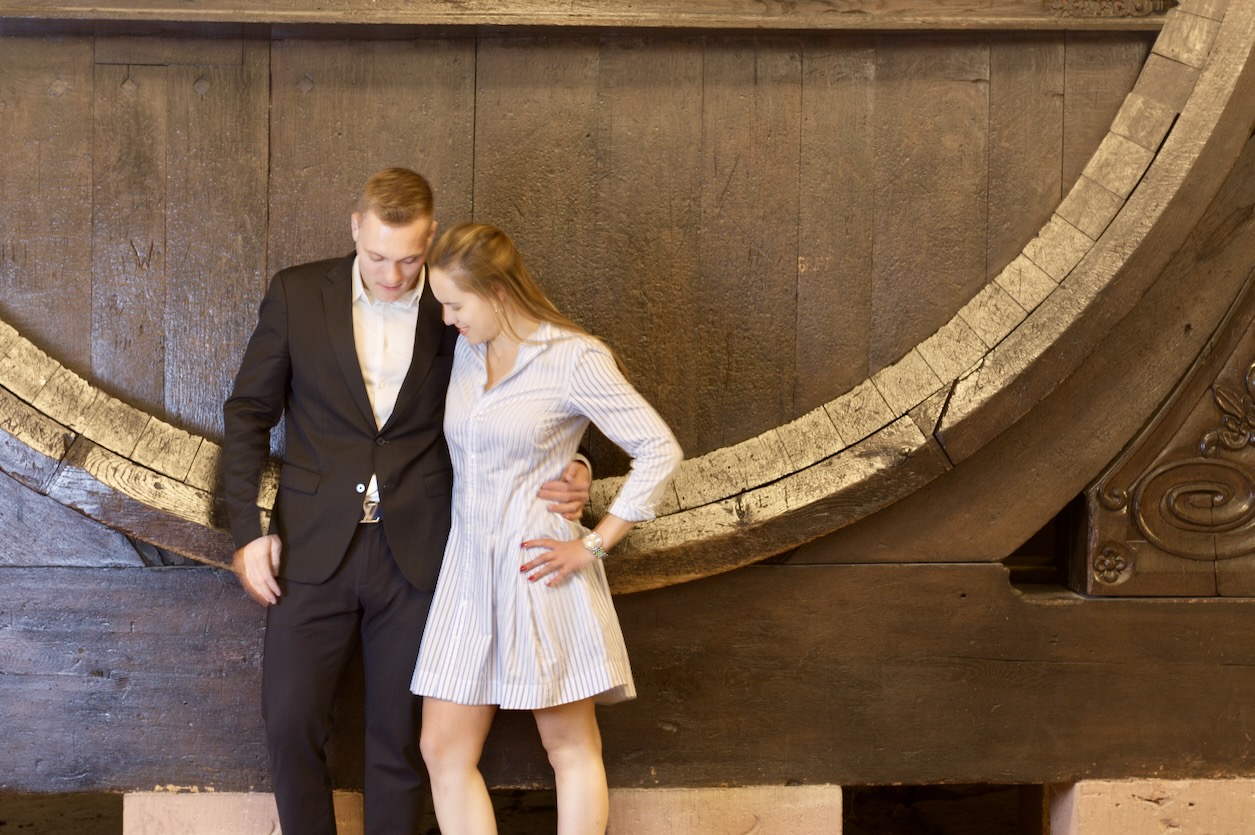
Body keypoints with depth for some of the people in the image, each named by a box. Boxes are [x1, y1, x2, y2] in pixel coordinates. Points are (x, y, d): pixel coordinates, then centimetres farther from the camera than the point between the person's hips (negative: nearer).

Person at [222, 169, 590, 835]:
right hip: (313, 550, 1)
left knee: (400, 736, 8)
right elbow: (248, 413, 4)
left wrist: (564, 479, -11)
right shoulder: (297, 295, -1)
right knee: (290, 724, 3)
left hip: (414, 553, 0)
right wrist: (247, 529, -2)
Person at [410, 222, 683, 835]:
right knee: (444, 750, 5)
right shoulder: (465, 349, 7)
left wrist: (594, 543, -12)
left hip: (538, 570, -6)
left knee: (572, 748, 6)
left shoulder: (575, 360, -12)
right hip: (468, 566, 6)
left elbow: (659, 451, -12)